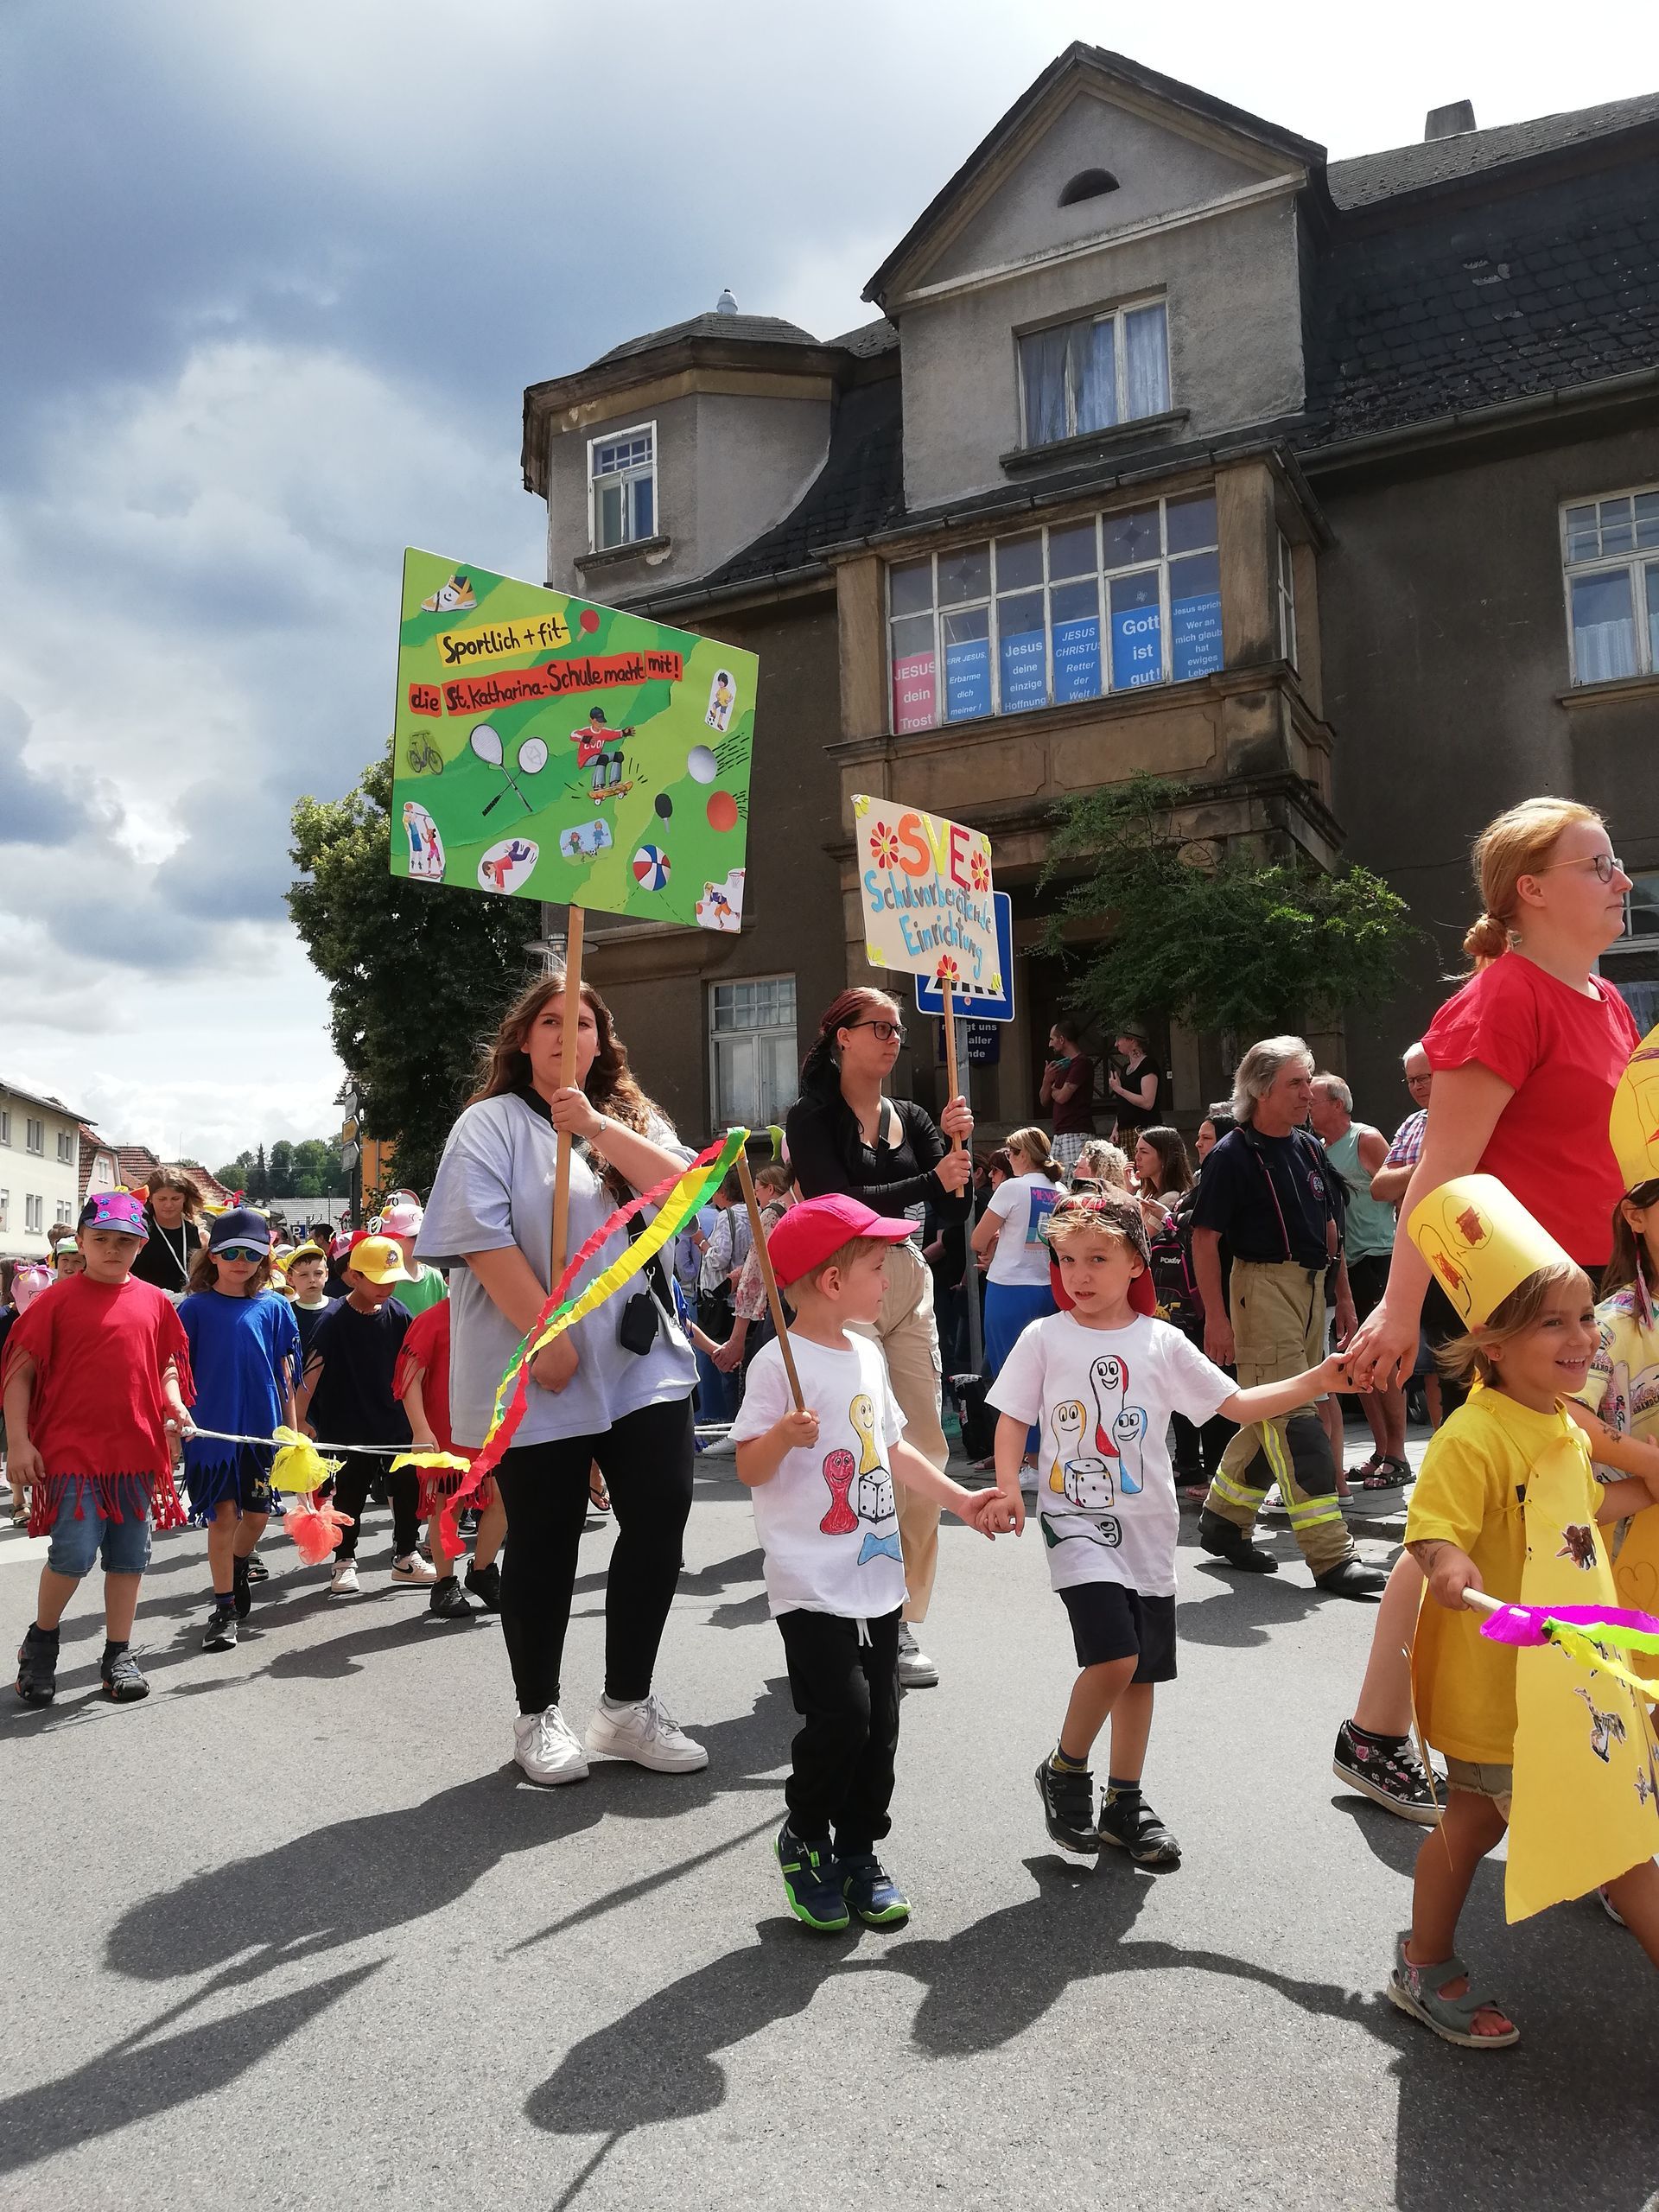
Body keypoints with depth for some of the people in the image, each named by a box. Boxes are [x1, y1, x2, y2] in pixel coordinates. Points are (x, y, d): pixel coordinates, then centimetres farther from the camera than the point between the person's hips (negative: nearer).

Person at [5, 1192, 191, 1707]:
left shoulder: (153, 1302, 7)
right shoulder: (57, 1301, -4)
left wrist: (175, 1403, -2)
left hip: (136, 1449, 4)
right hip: (72, 1448, -4)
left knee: (128, 1556, 9)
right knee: (75, 1552, -9)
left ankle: (118, 1655, 23)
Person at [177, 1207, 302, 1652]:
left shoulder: (273, 1307, 3)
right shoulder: (195, 1307, -2)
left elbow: (285, 1373, 7)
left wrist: (292, 1427, 7)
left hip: (263, 1426, 2)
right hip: (212, 1427, -2)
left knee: (257, 1513, 10)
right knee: (223, 1514, -1)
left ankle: (238, 1567, 40)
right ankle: (224, 1608, 11)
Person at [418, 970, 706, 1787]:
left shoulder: (632, 1118, 14)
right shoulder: (491, 1124, -1)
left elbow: (682, 1187, -5)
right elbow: (481, 1236, -12)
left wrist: (596, 1127, -16)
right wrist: (545, 1336, -16)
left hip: (643, 1362, 4)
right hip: (540, 1377, -4)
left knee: (660, 1519, 1)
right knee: (544, 1540, 6)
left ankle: (627, 1705, 20)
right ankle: (538, 1714, 26)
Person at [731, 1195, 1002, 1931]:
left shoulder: (866, 1354, 10)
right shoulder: (781, 1363, -15)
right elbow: (749, 1469, -15)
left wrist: (959, 1498, 19)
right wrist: (783, 1436, -34)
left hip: (877, 1573, 8)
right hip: (811, 1580, -7)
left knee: (880, 1719, 10)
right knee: (841, 1712, -12)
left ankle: (857, 1851, 28)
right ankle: (804, 1839, 14)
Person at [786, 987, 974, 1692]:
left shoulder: (911, 1118, 13)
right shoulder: (811, 1117, -2)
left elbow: (952, 1211, 6)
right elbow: (839, 1201, -16)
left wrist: (957, 1143, -10)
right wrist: (931, 1180, -19)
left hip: (907, 1283, 6)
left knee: (925, 1448, 3)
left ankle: (902, 1619, 14)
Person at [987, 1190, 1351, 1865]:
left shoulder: (1161, 1342, 0)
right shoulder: (1044, 1338, -5)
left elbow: (1236, 1404, 2)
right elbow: (1011, 1421, -1)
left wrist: (1316, 1381, -8)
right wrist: (1008, 1489, -16)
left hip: (1147, 1526, 3)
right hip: (1077, 1521, -3)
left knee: (1142, 1671, 11)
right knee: (1115, 1658, -18)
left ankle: (1124, 1803, 30)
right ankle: (1065, 1771, 8)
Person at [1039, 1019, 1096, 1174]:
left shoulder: (1081, 1063, -8)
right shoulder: (1062, 1064, 22)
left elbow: (1062, 1096, -17)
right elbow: (1044, 1101, 21)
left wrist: (1052, 1088, 6)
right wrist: (1047, 1080, 1)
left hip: (1077, 1134, -9)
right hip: (1059, 1135, 9)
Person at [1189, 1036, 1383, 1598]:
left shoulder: (1309, 1147, 13)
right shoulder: (1232, 1155, -9)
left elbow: (1329, 1225, 21)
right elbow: (1205, 1238, -11)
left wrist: (1344, 1294, 17)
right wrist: (1215, 1316, -16)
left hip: (1312, 1286, 8)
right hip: (1263, 1284, -8)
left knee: (1274, 1413, 13)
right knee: (1292, 1417, -8)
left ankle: (1224, 1519, 27)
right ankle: (1331, 1555, -7)